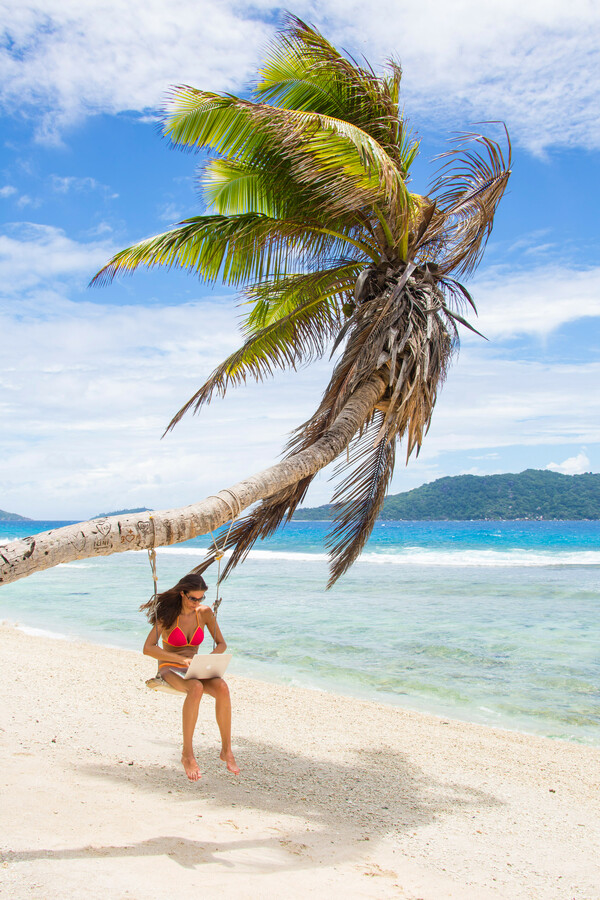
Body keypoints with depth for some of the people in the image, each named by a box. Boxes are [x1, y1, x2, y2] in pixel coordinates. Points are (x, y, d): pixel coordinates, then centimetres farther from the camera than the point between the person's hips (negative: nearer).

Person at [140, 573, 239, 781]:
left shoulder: (205, 613, 0)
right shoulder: (167, 614, -10)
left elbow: (221, 644, 7)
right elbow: (148, 648, -18)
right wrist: (181, 659, -29)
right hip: (170, 669, -3)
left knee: (222, 688, -30)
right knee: (196, 689, -38)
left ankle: (226, 750, -17)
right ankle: (187, 754, -28)